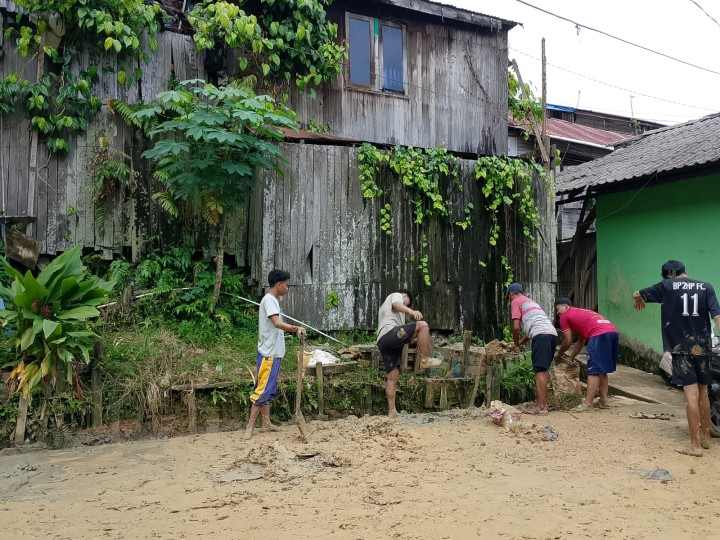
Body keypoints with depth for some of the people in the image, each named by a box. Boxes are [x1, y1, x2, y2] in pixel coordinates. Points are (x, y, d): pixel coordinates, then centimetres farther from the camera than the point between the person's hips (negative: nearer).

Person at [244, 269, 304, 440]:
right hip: (269, 353, -10)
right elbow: (277, 323, -30)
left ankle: (266, 422, 23)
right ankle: (249, 427, -4)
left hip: (273, 352, 10)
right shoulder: (269, 300, -16)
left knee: (269, 389, 15)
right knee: (263, 390, -8)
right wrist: (296, 328, -40)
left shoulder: (272, 300, 15)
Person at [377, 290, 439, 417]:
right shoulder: (397, 295, 15)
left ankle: (392, 411, 4)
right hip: (390, 332, -9)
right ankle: (425, 359, -17)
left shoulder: (384, 306, 44)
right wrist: (411, 311, -29)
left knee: (392, 376, 6)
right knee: (422, 325, -16)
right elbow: (396, 305, -10)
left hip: (382, 342, 9)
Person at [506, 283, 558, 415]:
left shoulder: (516, 302, 10)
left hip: (541, 335, -8)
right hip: (552, 334, 8)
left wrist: (516, 343, 16)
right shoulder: (530, 302, 35)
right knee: (543, 370, 13)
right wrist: (519, 343, 41)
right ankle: (542, 402, 16)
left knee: (540, 371, -8)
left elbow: (516, 327, 0)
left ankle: (541, 407, -10)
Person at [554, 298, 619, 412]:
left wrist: (558, 354, 28)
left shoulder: (565, 317, 12)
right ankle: (603, 401, 18)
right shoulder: (580, 313, 35)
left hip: (600, 335, -8)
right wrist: (571, 358, 41)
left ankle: (587, 404, -8)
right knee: (602, 369, 17)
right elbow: (581, 341, 37)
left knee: (593, 371, -7)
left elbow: (568, 342, 11)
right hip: (613, 331, 8)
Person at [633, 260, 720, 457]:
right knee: (703, 393, 17)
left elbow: (637, 294, 14)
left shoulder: (667, 286, 1)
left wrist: (639, 301, 37)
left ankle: (695, 445, -7)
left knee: (691, 395, -7)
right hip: (702, 347, 4)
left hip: (681, 348, -4)